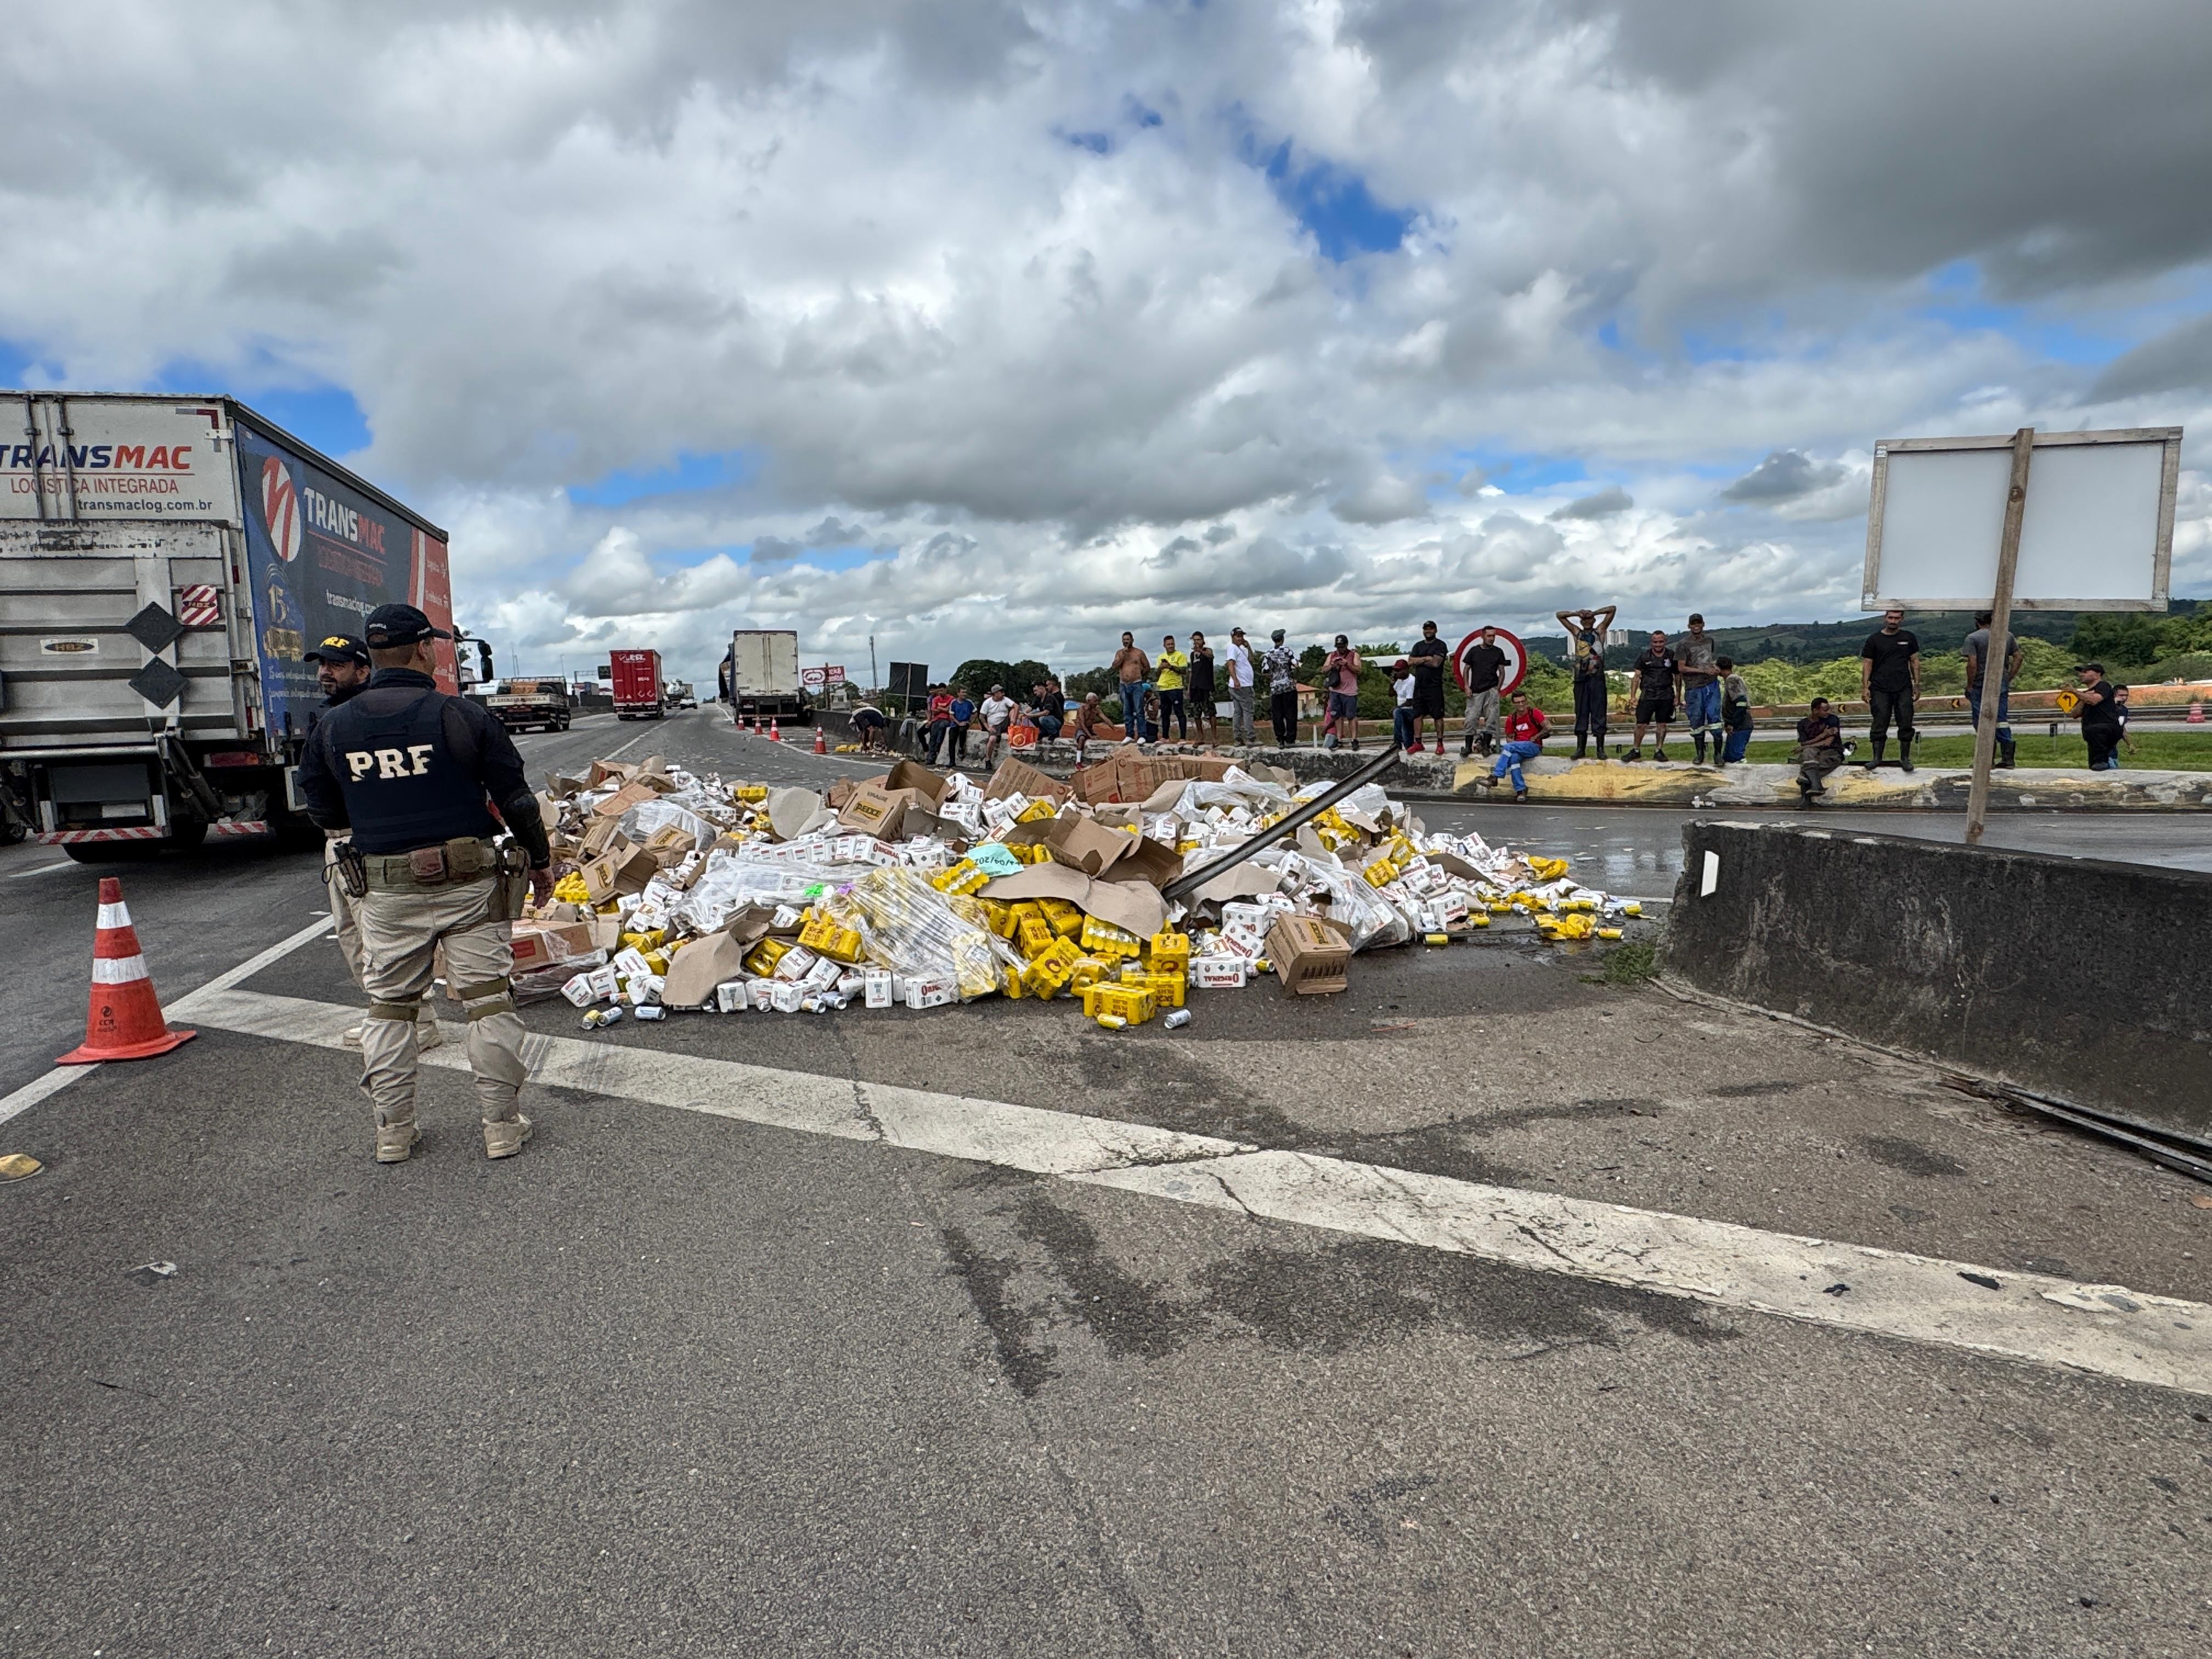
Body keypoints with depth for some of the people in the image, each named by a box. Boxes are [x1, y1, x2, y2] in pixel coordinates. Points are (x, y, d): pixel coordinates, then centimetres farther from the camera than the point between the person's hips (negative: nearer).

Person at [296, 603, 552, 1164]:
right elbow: (516, 798, -6)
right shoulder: (460, 715, -9)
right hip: (467, 885, -3)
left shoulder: (334, 727, 2)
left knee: (389, 1007, 15)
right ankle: (502, 1126, 12)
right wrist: (540, 860, 7)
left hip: (385, 891, 3)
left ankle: (393, 1131, 22)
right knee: (489, 1001, 6)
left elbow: (324, 812, 11)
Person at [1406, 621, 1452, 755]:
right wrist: (1427, 659, -11)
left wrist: (1419, 661, -3)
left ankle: (1440, 744, 2)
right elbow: (1410, 661, 1)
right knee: (1417, 715, 5)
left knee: (1438, 716, -2)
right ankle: (1417, 743, 10)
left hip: (1434, 686, -5)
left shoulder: (1441, 645, -2)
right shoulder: (1418, 645, 15)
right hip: (1419, 685, 6)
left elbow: (1436, 663, -14)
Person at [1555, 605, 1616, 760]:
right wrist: (1577, 613, 11)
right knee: (1581, 714, 2)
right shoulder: (1576, 632, 15)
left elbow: (1613, 609, 9)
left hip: (1598, 678, -2)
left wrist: (1595, 613, 11)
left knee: (1599, 713, -2)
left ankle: (1600, 749, -1)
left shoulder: (1600, 630, 12)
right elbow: (1559, 615, 18)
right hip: (1581, 678, 2)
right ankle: (1580, 748, 4)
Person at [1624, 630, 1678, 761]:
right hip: (1648, 695, -1)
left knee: (1663, 724, 6)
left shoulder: (1672, 656, 5)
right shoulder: (1645, 656, 2)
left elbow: (1678, 676, 13)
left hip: (1666, 696, 1)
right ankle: (1636, 750, 6)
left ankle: (1658, 750, 16)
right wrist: (1633, 696, -6)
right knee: (1641, 724, -4)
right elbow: (1637, 676, 1)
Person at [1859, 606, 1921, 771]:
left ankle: (1905, 758, 9)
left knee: (1906, 724, 2)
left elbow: (1915, 662, 12)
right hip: (1880, 690, -1)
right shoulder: (1874, 639, 3)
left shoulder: (1909, 638, 9)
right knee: (1879, 725, 0)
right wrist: (1865, 687, -4)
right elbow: (1867, 664, 3)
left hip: (1904, 689, 2)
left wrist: (1917, 684, 7)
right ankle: (1877, 758, 6)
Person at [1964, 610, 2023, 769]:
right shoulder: (2008, 636, 8)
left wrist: (1969, 686, -8)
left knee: (1981, 721, 1)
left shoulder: (1972, 638, -8)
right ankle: (2008, 757, 7)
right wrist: (2009, 678, 14)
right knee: (2002, 720, 10)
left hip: (1980, 686, -5)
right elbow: (2018, 657, 8)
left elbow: (1972, 664, -15)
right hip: (2002, 686, 5)